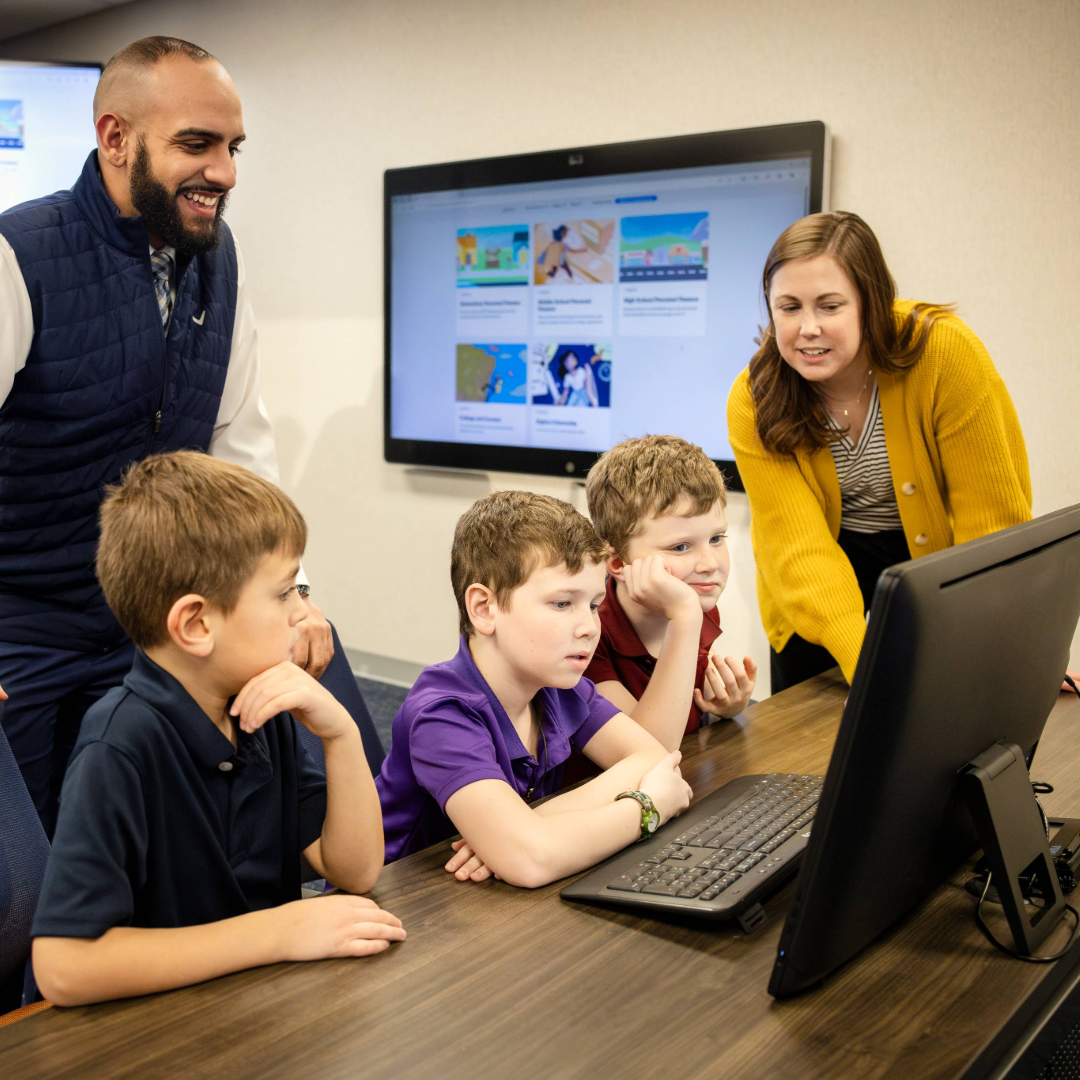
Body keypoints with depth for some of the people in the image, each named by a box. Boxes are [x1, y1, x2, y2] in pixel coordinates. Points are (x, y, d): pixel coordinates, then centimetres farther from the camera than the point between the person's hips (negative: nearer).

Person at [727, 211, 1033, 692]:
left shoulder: (945, 354, -28)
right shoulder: (753, 402, -22)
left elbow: (994, 520, -24)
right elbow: (799, 547, -29)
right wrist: (867, 663, -44)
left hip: (933, 549, -1)